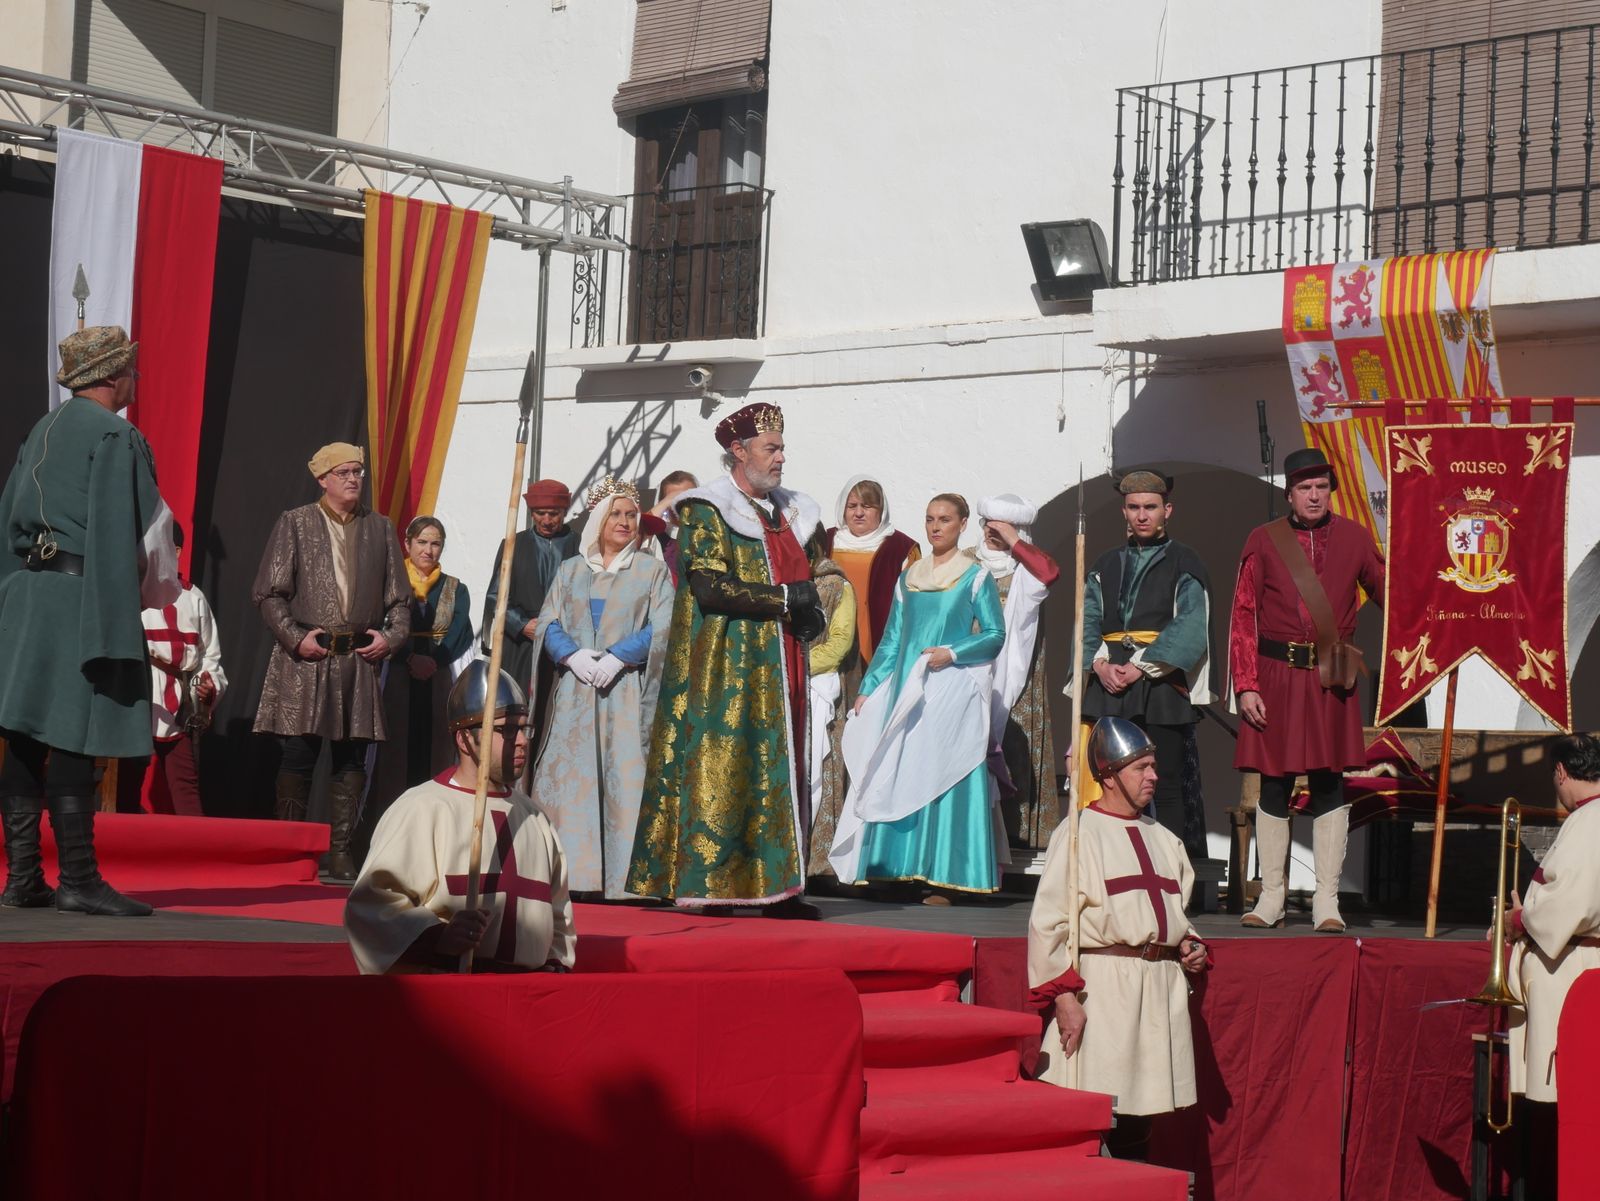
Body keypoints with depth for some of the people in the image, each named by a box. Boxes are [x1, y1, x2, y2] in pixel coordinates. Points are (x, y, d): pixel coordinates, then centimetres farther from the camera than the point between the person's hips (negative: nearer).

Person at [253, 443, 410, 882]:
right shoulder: (295, 524, 5)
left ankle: (340, 852, 7)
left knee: (352, 757, 1)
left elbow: (399, 597, 15)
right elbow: (269, 593, 1)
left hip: (360, 660, 3)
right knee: (299, 754, -3)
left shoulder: (380, 529, 13)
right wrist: (295, 637, -9)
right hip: (306, 657, -3)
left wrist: (392, 636, -1)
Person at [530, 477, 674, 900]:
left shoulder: (652, 571, 10)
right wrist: (572, 655, -10)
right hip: (573, 694, 2)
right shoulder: (570, 571, 16)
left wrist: (618, 657, -14)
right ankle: (570, 875, -3)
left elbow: (662, 629, -1)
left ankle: (622, 879, -11)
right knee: (570, 778, -4)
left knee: (624, 779, -10)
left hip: (627, 693, -2)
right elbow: (548, 624, 9)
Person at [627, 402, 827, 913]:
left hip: (779, 671, 7)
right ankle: (705, 886, -8)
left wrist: (811, 612, 4)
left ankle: (778, 888, 8)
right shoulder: (706, 512, -5)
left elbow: (811, 574, 27)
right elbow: (710, 586, -17)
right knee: (719, 772, -10)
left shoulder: (792, 513, 16)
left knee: (778, 774, 6)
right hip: (724, 672, -7)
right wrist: (783, 597, -18)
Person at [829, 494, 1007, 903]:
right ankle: (901, 869, 3)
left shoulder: (976, 577, 2)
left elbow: (995, 635, -2)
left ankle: (942, 879, -8)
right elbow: (891, 640, 17)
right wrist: (868, 688, 11)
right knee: (897, 776, 0)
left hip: (952, 690, -5)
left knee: (942, 775, -9)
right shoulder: (909, 578, 16)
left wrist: (952, 653, -16)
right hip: (905, 688, 5)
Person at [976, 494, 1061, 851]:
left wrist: (1013, 541, -15)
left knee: (1012, 749, -8)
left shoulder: (1023, 571, 1)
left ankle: (1017, 830, -7)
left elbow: (1049, 573, -22)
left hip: (1014, 677, -3)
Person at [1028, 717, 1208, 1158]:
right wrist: (1063, 996, -15)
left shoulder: (1164, 839, 17)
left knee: (1138, 1115, 10)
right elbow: (1048, 923, -9)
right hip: (1101, 985, -6)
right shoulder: (1078, 835, -5)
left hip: (1162, 986, 7)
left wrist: (1187, 946, 7)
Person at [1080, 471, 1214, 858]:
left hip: (1162, 685, -4)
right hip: (1109, 683, 4)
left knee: (1164, 784, -6)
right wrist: (1100, 664, -10)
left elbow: (1189, 630, -8)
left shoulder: (1184, 565, 4)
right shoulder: (1107, 565, 17)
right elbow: (1088, 621, 9)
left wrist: (1141, 666, -15)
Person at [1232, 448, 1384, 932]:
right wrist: (1246, 686, -6)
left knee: (1330, 784, 1)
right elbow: (1243, 618, 1)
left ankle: (1327, 902, 7)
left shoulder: (1353, 538, 4)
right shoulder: (1263, 541, 1)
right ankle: (1272, 897, 14)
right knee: (1274, 784, 4)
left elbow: (1390, 596, 13)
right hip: (1275, 676, -1)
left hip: (1330, 679, 1)